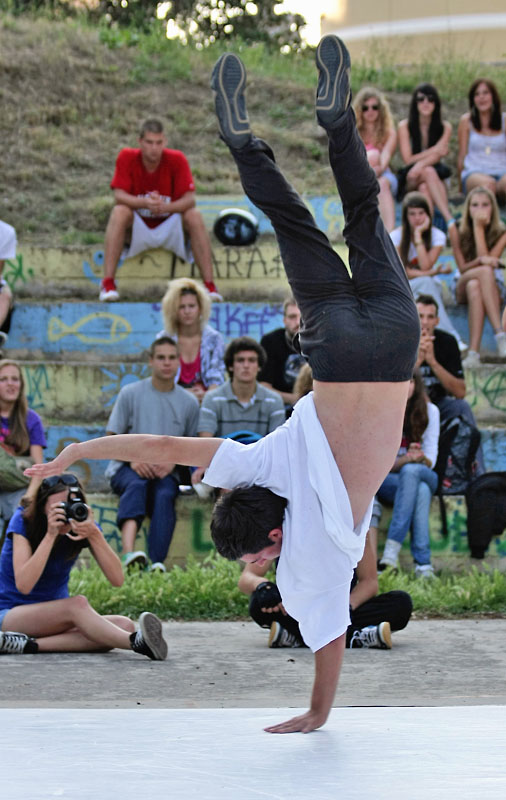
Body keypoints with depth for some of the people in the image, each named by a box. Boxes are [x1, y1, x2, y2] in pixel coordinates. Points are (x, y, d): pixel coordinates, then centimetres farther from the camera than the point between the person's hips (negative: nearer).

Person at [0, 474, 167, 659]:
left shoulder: (84, 526, -4)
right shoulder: (23, 522, -14)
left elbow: (116, 579, -17)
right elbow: (24, 585, -27)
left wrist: (94, 535, -29)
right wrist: (50, 535, -31)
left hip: (53, 616, 5)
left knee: (124, 625, -23)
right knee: (77, 604, -35)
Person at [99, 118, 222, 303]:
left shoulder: (177, 159, -12)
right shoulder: (126, 157, -11)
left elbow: (189, 199, -19)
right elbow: (119, 195, -19)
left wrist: (165, 207, -39)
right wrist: (144, 203, -39)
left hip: (169, 227, 0)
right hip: (137, 228, 0)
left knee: (194, 216, -28)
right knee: (119, 212, -30)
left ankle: (209, 285, -29)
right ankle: (108, 284, -34)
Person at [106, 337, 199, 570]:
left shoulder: (189, 402, 13)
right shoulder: (130, 393, 7)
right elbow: (111, 439, 6)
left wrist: (172, 461, -7)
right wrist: (133, 459, -13)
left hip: (165, 472, 1)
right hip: (126, 467, -1)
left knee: (165, 494, -33)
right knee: (136, 483, -36)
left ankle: (157, 563, -49)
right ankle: (129, 552, -59)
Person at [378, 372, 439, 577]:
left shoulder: (430, 411, 1)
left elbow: (430, 461, -1)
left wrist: (421, 459, -26)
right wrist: (406, 459, -27)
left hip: (423, 475, 1)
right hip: (387, 480, -1)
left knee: (411, 471, -37)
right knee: (420, 491, -36)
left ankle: (392, 549, -44)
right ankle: (423, 563, -45)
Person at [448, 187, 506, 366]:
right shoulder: (456, 230, -3)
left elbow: (487, 259, -20)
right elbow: (462, 268, -6)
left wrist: (479, 228, -18)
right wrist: (480, 262, -28)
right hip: (462, 288, 0)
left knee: (475, 287, -39)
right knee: (485, 271, -36)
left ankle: (473, 351, -52)